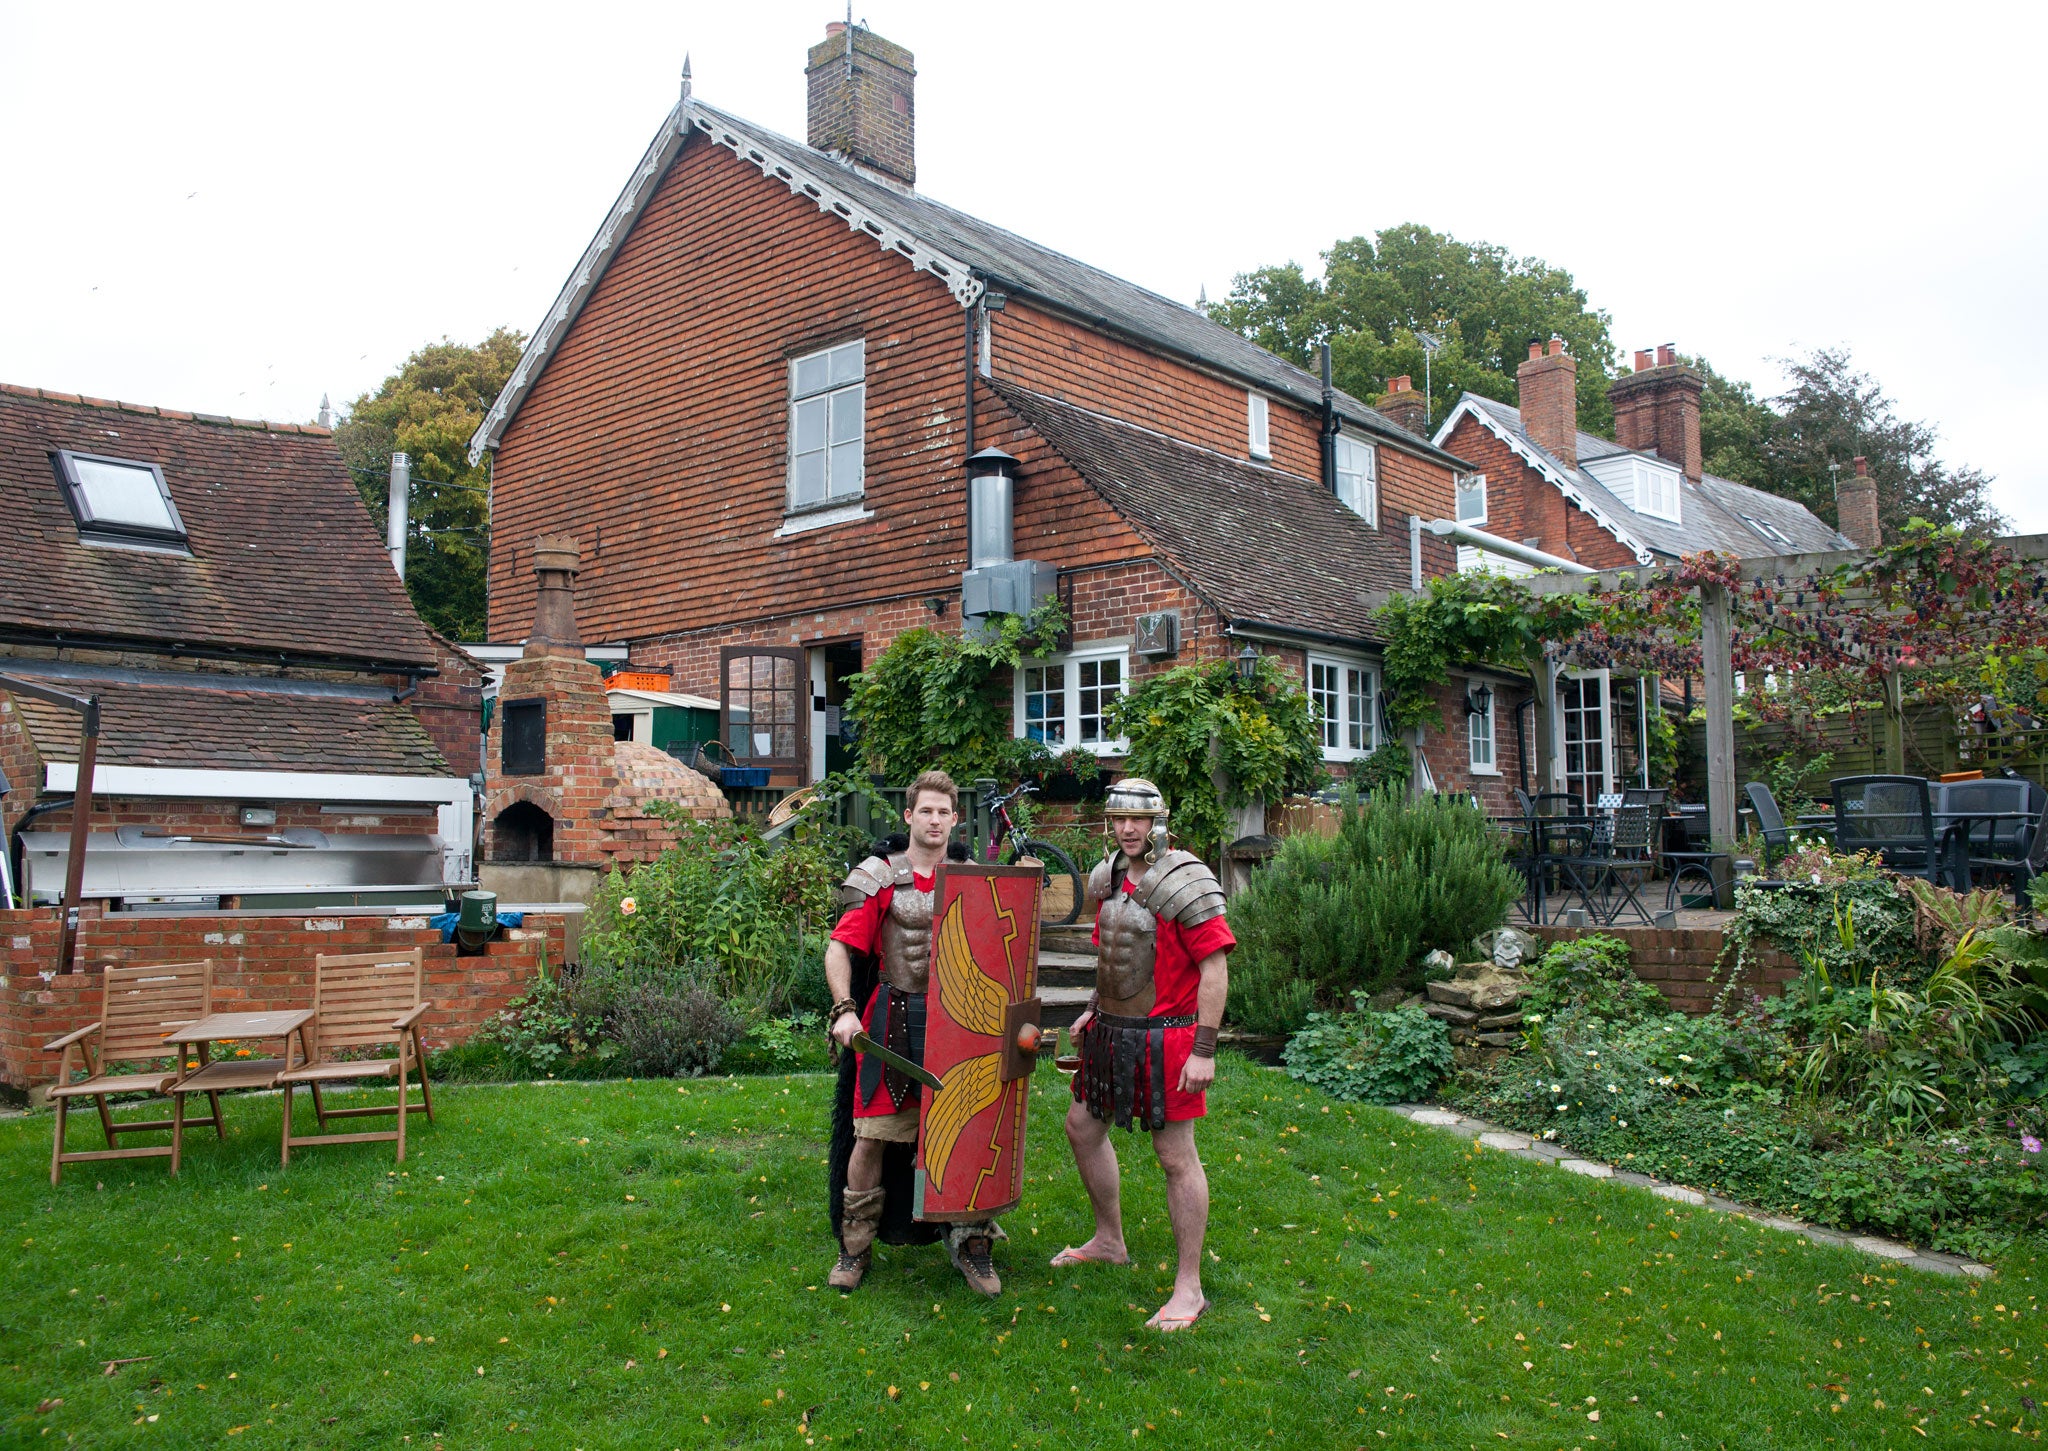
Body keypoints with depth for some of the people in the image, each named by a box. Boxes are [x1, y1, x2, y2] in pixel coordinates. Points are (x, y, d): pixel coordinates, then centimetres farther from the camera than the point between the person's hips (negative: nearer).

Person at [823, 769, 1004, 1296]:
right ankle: (855, 1247, 19)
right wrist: (844, 1009, -17)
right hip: (895, 1020, -2)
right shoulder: (881, 878, 0)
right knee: (872, 1138, 1)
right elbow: (840, 949, -3)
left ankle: (972, 1245, 20)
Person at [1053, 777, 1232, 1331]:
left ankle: (1189, 1288, 11)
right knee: (1082, 1127, 18)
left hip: (1162, 1037, -8)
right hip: (1111, 1032, 9)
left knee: (1175, 1156, -1)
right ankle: (1109, 1241, 38)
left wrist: (1204, 1051, -21)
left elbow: (1215, 969, -18)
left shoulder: (1185, 882, -17)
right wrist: (1094, 1012, 16)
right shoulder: (1110, 877, 8)